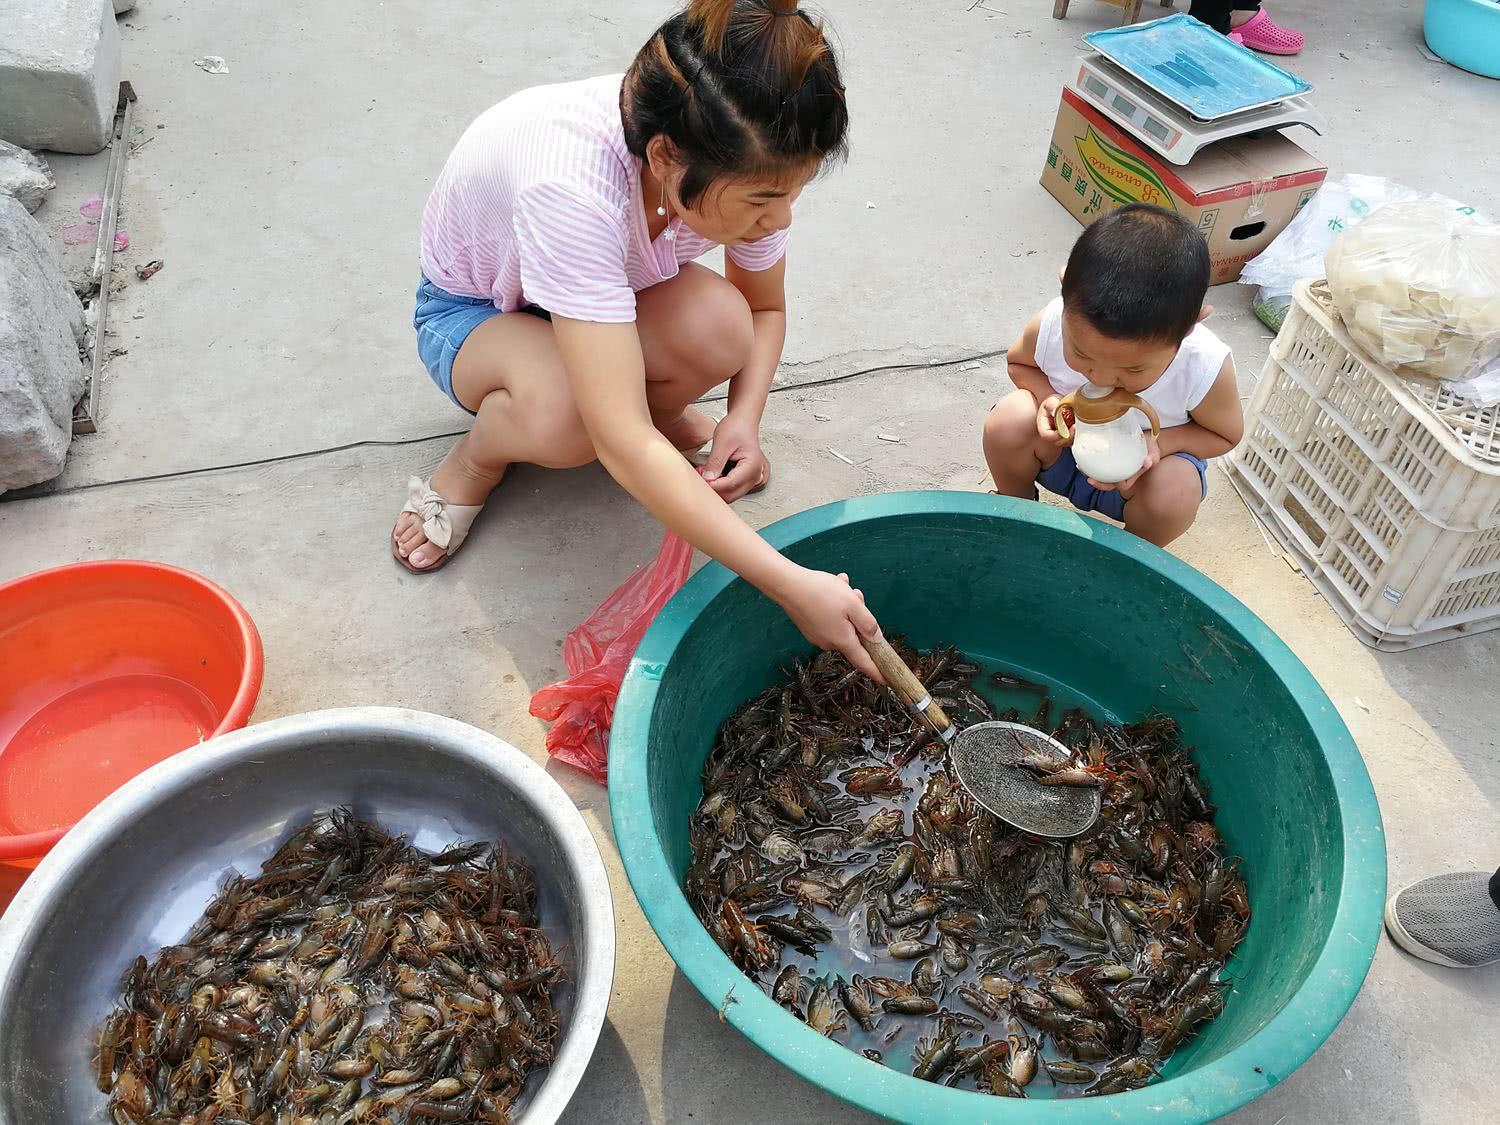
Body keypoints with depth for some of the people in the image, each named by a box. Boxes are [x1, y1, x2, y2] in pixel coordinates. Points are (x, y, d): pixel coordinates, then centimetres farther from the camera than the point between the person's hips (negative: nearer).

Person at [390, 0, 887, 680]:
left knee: (718, 326, -31)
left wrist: (744, 419, -26)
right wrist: (791, 585, -48)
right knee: (565, 413, -39)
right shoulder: (572, 188, -44)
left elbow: (765, 308, -5)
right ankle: (475, 461, -2)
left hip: (613, 287, 4)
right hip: (471, 309, -4)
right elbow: (622, 444, -47)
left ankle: (657, 412, 5)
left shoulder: (742, 163, -25)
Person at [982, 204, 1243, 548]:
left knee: (1175, 493, -34)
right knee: (1008, 420, -28)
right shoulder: (1051, 325, -29)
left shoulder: (1206, 367, -32)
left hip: (1143, 470, -1)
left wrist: (1159, 442, -30)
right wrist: (1048, 397, -27)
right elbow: (1018, 362, -3)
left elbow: (1225, 435, -9)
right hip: (1065, 446, 1)